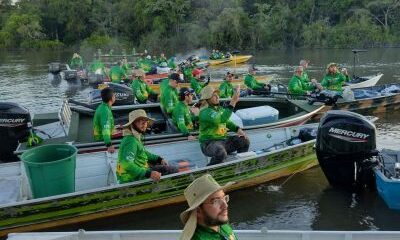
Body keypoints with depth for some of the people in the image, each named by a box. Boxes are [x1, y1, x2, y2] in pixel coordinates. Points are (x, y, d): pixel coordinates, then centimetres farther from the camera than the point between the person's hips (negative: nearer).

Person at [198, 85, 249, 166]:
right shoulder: (205, 111, -19)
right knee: (221, 153, -37)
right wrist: (232, 103, -38)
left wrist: (238, 129, 5)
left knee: (244, 141, 4)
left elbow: (227, 122, 24)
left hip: (223, 140, 9)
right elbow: (221, 120, -36)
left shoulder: (219, 108, 10)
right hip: (209, 143, -9)